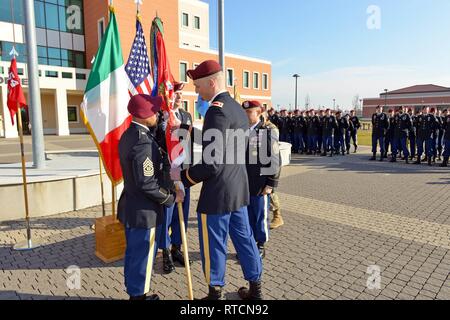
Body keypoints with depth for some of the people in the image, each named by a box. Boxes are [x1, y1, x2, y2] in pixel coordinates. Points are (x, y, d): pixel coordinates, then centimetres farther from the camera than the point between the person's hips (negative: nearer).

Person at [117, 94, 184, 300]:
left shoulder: (129, 135, 6)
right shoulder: (143, 142, -25)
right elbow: (147, 184, -26)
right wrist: (171, 198, -14)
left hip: (131, 207, 10)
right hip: (144, 211, -10)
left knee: (133, 253, 22)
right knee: (143, 256, 8)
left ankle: (133, 291, 40)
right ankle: (139, 295, 26)